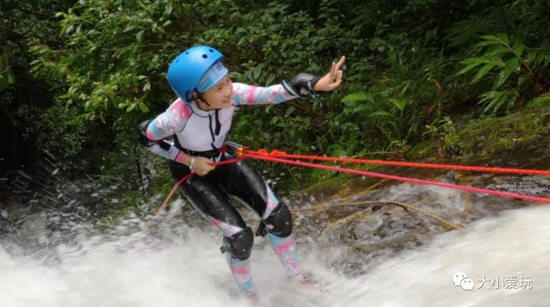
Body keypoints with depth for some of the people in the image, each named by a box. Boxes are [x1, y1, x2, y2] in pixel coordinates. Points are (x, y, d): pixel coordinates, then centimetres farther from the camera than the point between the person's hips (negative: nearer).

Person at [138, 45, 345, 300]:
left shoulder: (231, 93, -29)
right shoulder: (177, 117, -37)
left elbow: (270, 94, -35)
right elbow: (145, 138, -19)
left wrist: (316, 84, -49)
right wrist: (190, 161, -22)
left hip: (223, 161, 4)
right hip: (192, 173, -4)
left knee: (277, 215, -4)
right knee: (239, 235, -11)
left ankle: (297, 279, 19)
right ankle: (249, 297, 18)